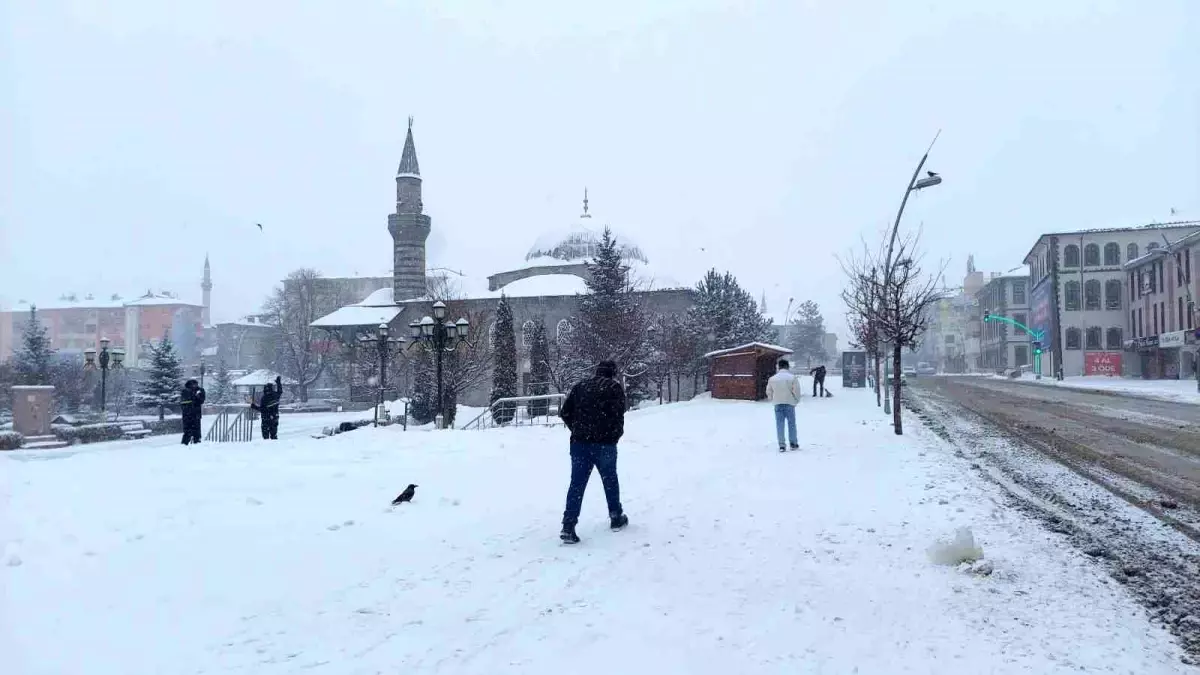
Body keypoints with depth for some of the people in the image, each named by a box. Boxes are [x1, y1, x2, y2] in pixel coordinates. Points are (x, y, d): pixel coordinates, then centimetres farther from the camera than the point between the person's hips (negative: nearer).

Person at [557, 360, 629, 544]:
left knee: (577, 484, 1)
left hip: (579, 443, 3)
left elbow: (564, 413, 9)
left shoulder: (580, 387, 13)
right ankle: (616, 518, 30)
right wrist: (617, 434, 4)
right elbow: (617, 415, -13)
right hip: (605, 443, -3)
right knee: (610, 480, 17)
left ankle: (568, 526, -9)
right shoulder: (615, 387, 0)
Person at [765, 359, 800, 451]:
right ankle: (793, 444, 14)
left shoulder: (772, 378, 3)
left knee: (779, 424, 6)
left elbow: (769, 392, 9)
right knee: (791, 424, 9)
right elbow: (796, 391, -8)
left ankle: (781, 445, 3)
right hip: (789, 403, -2)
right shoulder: (792, 378, -6)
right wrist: (796, 400, 10)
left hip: (777, 404, 2)